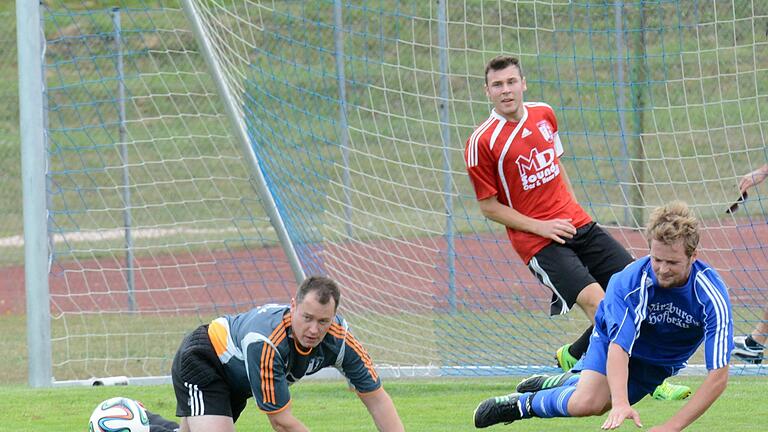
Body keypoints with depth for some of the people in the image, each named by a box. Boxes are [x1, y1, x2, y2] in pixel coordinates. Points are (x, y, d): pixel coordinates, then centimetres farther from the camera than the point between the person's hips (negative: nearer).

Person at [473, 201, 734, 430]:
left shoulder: (712, 295, -34)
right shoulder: (630, 282, -34)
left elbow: (718, 376, -35)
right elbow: (618, 346, -38)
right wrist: (621, 403, -56)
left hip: (659, 364, 2)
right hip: (613, 339, -2)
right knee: (586, 402, -25)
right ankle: (524, 402, 3)